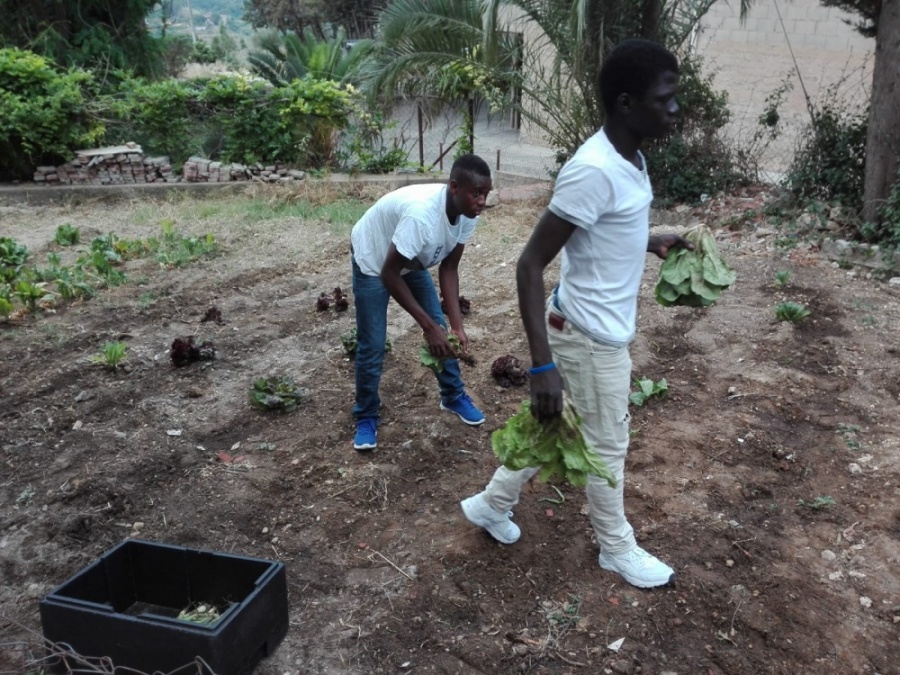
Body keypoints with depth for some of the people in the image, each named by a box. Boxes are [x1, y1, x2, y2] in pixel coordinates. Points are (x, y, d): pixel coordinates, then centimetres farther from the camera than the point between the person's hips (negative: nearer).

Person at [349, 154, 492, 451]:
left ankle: (453, 395, 26)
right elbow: (389, 274, -34)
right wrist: (428, 327, -32)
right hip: (373, 261, -6)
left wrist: (456, 324, -19)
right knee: (372, 345, -5)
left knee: (441, 328, 7)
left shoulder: (467, 214, -20)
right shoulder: (421, 213, -42)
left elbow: (448, 268, -11)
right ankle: (366, 416, 15)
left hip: (412, 261, 7)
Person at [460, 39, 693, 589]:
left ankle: (493, 504, 41)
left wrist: (652, 243, 22)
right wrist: (543, 363, -31)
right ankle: (618, 548, 35)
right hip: (592, 335, -9)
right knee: (607, 446, 11)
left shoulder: (630, 159, 3)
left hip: (599, 327, 9)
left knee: (552, 427, 23)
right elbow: (530, 264, -27)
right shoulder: (594, 170, -27)